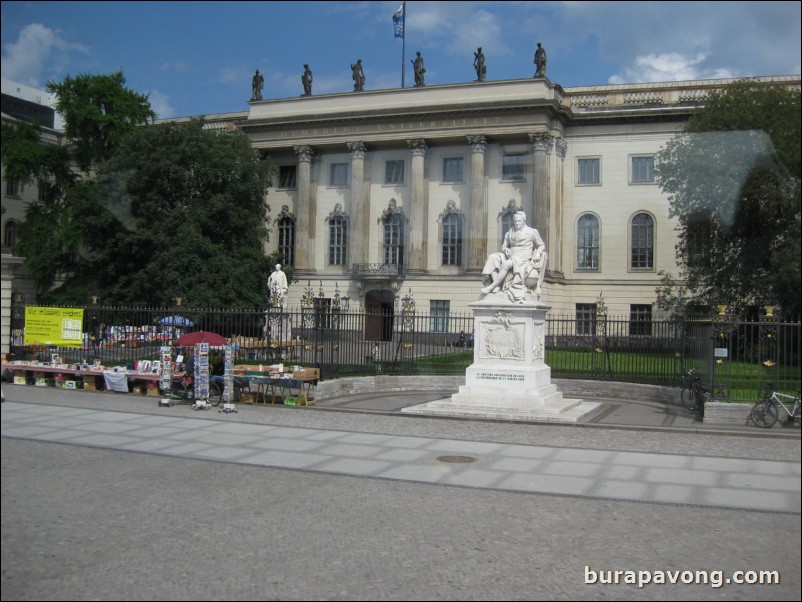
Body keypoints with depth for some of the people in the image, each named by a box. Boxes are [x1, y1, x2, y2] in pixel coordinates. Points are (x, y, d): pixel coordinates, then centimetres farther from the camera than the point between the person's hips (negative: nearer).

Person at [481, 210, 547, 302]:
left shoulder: (531, 232, 7)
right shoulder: (509, 234, 19)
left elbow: (541, 245, 12)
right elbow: (503, 247, 21)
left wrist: (538, 253, -8)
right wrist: (505, 249, -3)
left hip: (523, 259, -5)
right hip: (510, 257, 5)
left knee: (506, 264, -35)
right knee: (492, 258, -22)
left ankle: (491, 287, -36)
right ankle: (497, 287, -34)